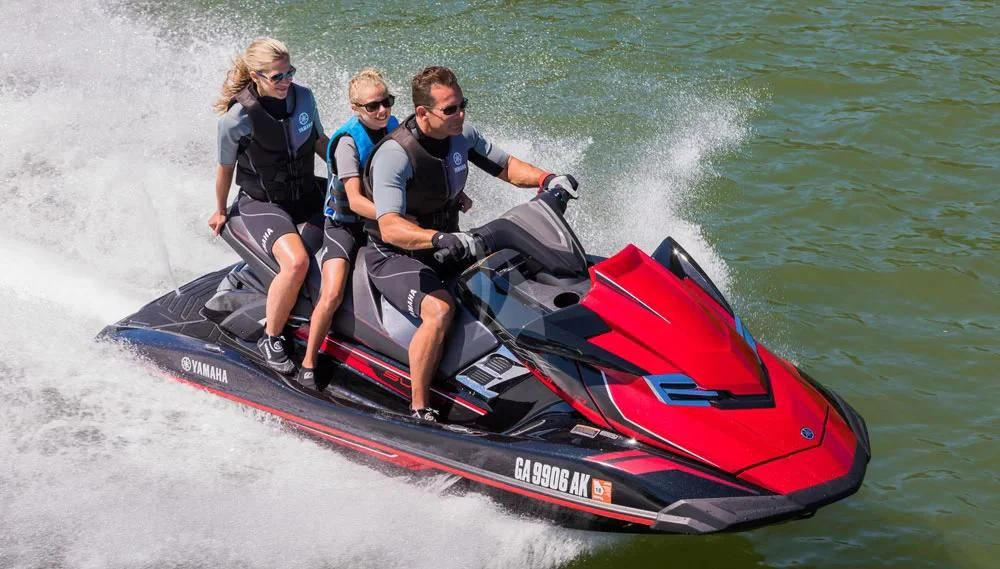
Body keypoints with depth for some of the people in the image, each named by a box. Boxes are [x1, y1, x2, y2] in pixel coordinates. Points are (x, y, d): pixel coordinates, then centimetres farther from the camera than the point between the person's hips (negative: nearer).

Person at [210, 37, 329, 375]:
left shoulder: (303, 97, -5)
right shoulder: (236, 118, -18)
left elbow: (319, 141, 14)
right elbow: (225, 168, -2)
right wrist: (220, 211, 11)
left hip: (307, 192, 6)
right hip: (262, 204, -6)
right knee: (297, 262, -32)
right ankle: (270, 339, -12)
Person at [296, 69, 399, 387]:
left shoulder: (394, 128, 0)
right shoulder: (348, 140, -19)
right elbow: (355, 201, -27)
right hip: (345, 224, -6)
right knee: (333, 294, -23)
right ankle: (308, 363, -7)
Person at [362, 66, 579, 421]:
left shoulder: (462, 136, -4)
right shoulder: (393, 155, -27)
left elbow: (505, 166, 10)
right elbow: (390, 228, -38)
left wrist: (546, 179, -10)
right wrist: (440, 239, -54)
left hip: (446, 247, 7)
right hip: (395, 256, -7)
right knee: (439, 309, -33)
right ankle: (419, 410, -22)